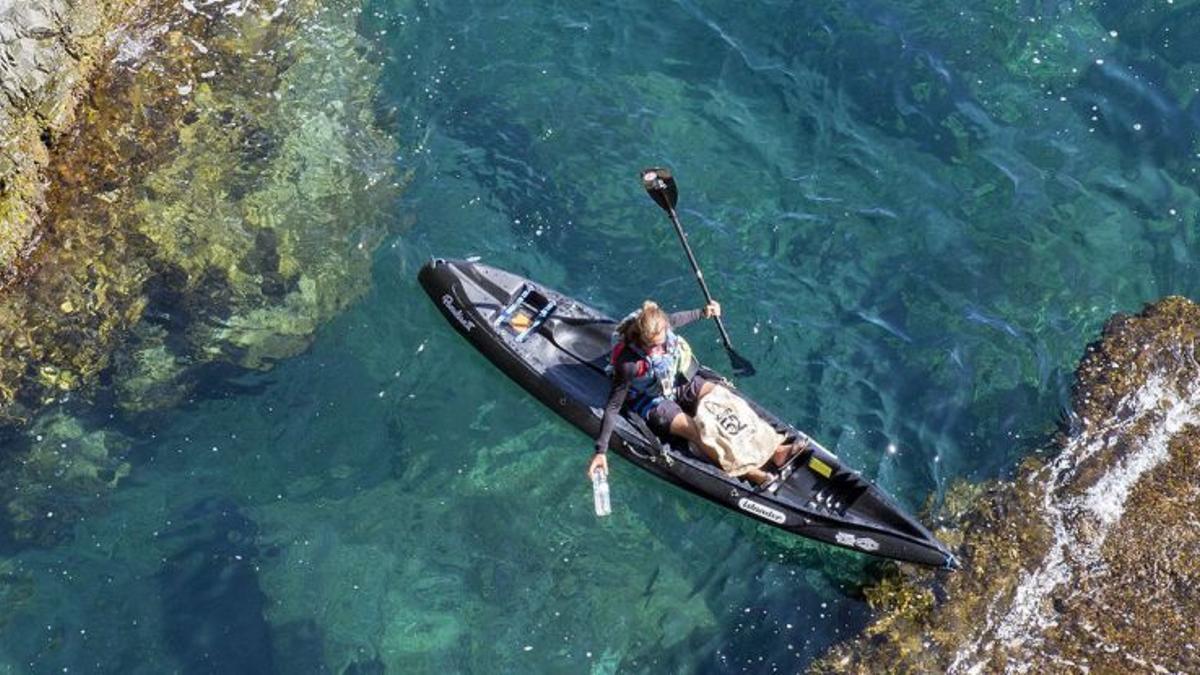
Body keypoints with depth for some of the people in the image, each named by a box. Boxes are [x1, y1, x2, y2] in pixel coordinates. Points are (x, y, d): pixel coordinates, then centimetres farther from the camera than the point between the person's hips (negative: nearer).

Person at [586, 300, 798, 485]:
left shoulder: (662, 326, -21)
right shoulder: (629, 363, -35)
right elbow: (613, 407, -30)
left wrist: (702, 313, 17)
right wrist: (601, 451, -32)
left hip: (679, 380, 6)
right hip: (653, 401, -6)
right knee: (696, 431, -25)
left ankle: (772, 449, -11)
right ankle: (751, 474, -26)